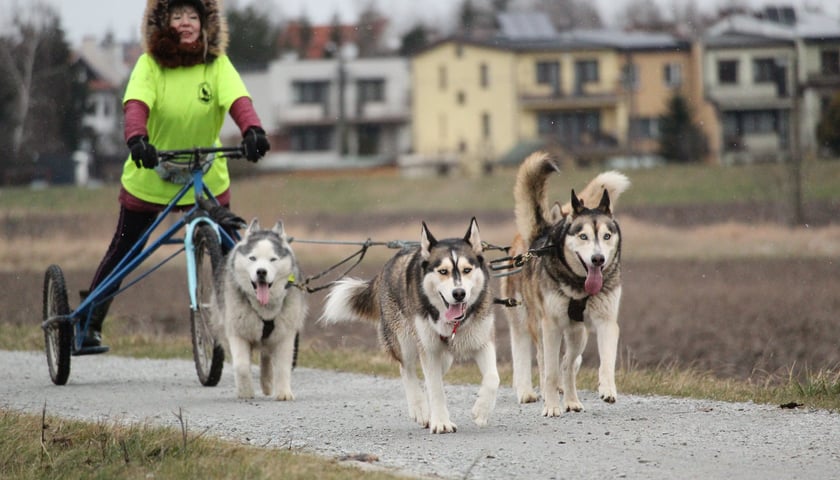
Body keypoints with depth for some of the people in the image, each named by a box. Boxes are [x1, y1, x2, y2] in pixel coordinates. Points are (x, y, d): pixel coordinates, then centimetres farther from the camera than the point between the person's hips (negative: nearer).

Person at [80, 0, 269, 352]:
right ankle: (88, 325, 19)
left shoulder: (217, 65, -10)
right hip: (148, 178, -1)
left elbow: (238, 99, -26)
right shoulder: (150, 65, -13)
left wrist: (253, 130, -47)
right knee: (122, 253, 7)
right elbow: (136, 103, -29)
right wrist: (136, 138, -50)